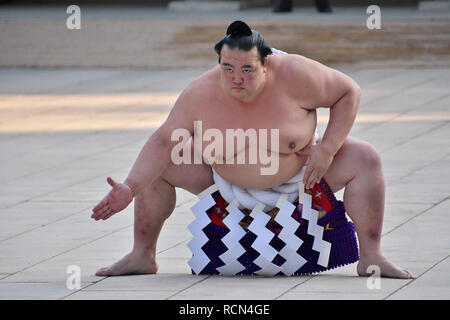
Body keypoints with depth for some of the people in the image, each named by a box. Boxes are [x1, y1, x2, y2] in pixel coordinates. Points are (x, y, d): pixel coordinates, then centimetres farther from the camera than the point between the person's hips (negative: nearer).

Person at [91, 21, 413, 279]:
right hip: (224, 177, 1)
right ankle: (142, 255, 5)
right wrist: (130, 188, -31)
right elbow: (163, 142, -20)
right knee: (155, 167, -11)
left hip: (299, 172, -1)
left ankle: (371, 256, -14)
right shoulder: (201, 94, -27)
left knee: (365, 159, -22)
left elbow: (349, 93, -18)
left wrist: (327, 149, -25)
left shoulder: (294, 76, -31)